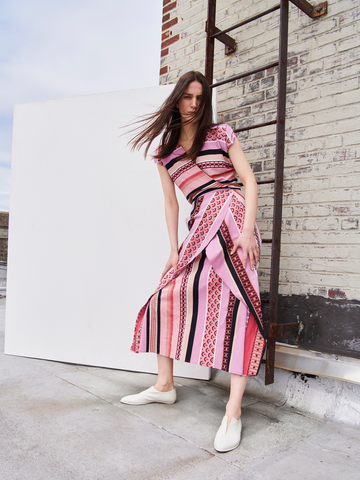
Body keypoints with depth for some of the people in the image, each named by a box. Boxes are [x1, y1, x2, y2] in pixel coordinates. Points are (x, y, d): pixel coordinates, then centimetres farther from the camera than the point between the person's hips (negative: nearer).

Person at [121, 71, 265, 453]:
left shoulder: (221, 134, 7)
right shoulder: (165, 152, 17)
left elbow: (250, 181, 0)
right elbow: (170, 203, 15)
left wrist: (247, 229, -14)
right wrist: (174, 249, 8)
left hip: (230, 214, -4)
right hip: (199, 227, 5)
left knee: (237, 300, -14)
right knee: (168, 292, 0)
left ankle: (233, 411, -13)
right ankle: (164, 385, 15)